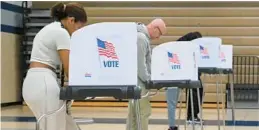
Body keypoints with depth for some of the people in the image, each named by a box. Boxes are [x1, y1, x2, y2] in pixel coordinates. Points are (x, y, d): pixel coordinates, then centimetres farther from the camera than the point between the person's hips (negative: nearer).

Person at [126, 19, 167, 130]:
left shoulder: (143, 37, 15)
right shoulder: (141, 38, -17)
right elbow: (140, 63, -21)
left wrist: (148, 78, 16)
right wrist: (148, 79, -13)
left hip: (135, 81, 10)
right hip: (138, 81, -10)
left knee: (134, 112, 11)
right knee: (144, 111, -9)